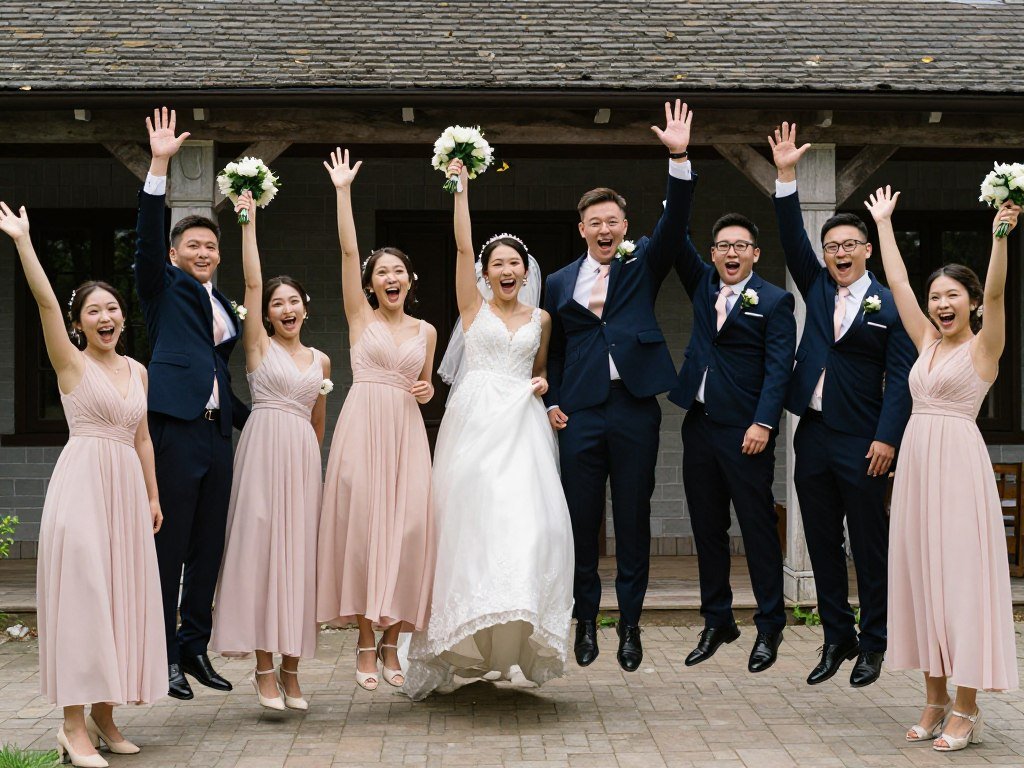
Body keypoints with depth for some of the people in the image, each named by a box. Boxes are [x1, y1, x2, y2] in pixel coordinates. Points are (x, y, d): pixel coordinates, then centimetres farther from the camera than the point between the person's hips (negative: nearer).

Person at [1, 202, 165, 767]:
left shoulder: (137, 370, 15)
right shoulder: (72, 362, 0)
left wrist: (153, 495, 17)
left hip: (127, 487, 6)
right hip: (83, 482, -6)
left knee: (122, 595, 6)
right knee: (81, 593, -9)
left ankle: (103, 715, 16)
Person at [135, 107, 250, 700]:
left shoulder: (225, 307, 21)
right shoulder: (165, 289, 5)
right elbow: (148, 236, -11)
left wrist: (255, 421, 21)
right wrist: (160, 166, -19)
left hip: (218, 433, 6)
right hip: (175, 429, -6)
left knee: (208, 550, 9)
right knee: (168, 547, -3)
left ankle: (196, 649, 18)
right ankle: (164, 658, 3)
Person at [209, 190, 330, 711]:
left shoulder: (320, 360, 14)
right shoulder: (258, 345, 4)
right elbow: (252, 282, -5)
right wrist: (248, 222, -7)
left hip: (304, 458, 4)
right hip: (263, 449, -4)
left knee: (298, 551, 3)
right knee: (259, 547, -6)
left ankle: (290, 666, 9)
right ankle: (264, 666, -1)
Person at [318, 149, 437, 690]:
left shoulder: (425, 331, 14)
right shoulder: (360, 316, 6)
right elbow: (348, 249, -2)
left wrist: (427, 391, 0)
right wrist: (343, 190, -5)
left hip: (407, 430, 3)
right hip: (363, 426, -2)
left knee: (406, 527, -4)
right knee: (361, 523, -6)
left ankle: (390, 642, 7)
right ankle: (366, 643, 2)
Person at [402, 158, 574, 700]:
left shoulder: (540, 318, 16)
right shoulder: (473, 305, 8)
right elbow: (462, 245, -1)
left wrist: (540, 384, 5)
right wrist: (460, 186, -4)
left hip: (522, 422, 2)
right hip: (475, 417, -2)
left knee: (530, 516, -11)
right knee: (473, 514, -9)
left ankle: (519, 621, -6)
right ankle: (476, 621, -5)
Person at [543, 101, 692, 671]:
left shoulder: (643, 264, 8)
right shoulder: (561, 282, 12)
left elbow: (674, 225, -7)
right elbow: (553, 350, 16)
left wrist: (680, 160, -18)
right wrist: (552, 402, 4)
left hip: (635, 409, -1)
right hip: (581, 412, 1)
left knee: (634, 521, 4)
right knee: (582, 522, 6)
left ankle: (631, 624, 14)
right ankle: (587, 620, 19)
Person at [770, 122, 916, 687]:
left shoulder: (889, 306, -2)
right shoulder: (818, 290, 11)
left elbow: (899, 379, -6)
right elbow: (793, 239, 2)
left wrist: (887, 439, -15)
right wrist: (785, 176, -6)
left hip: (861, 443, -5)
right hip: (812, 437, 5)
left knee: (869, 547, 3)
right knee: (822, 546, 10)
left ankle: (873, 645, 13)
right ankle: (838, 639, 20)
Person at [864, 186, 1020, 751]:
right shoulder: (927, 341, 15)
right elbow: (898, 283, 18)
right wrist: (884, 224, 21)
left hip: (958, 464, -6)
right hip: (915, 464, 7)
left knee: (960, 575, -5)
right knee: (919, 573, 7)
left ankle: (966, 709, 0)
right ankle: (935, 699, 15)